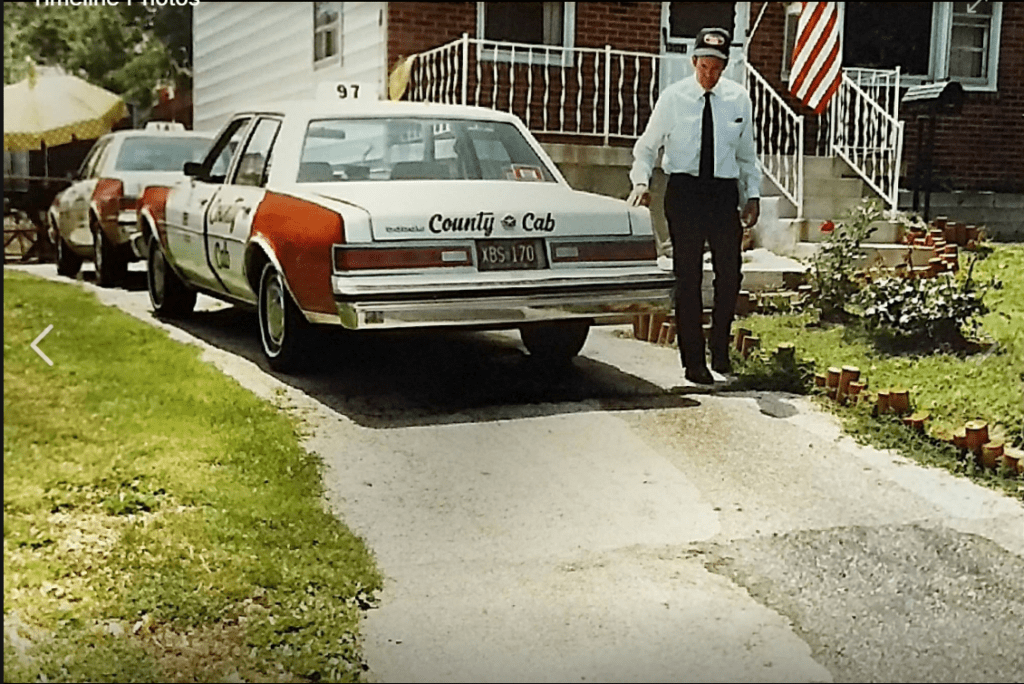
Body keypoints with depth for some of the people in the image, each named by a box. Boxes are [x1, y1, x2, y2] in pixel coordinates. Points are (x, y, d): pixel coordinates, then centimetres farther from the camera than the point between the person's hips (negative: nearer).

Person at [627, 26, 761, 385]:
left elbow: (747, 154, 14)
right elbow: (647, 146, 4)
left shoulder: (739, 99, 6)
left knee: (730, 272, 1)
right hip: (684, 190, -2)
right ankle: (693, 360, 9)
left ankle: (720, 349, 21)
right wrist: (641, 181, -12)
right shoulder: (673, 97, -2)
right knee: (688, 275, 1)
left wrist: (753, 194, 8)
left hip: (725, 192, 2)